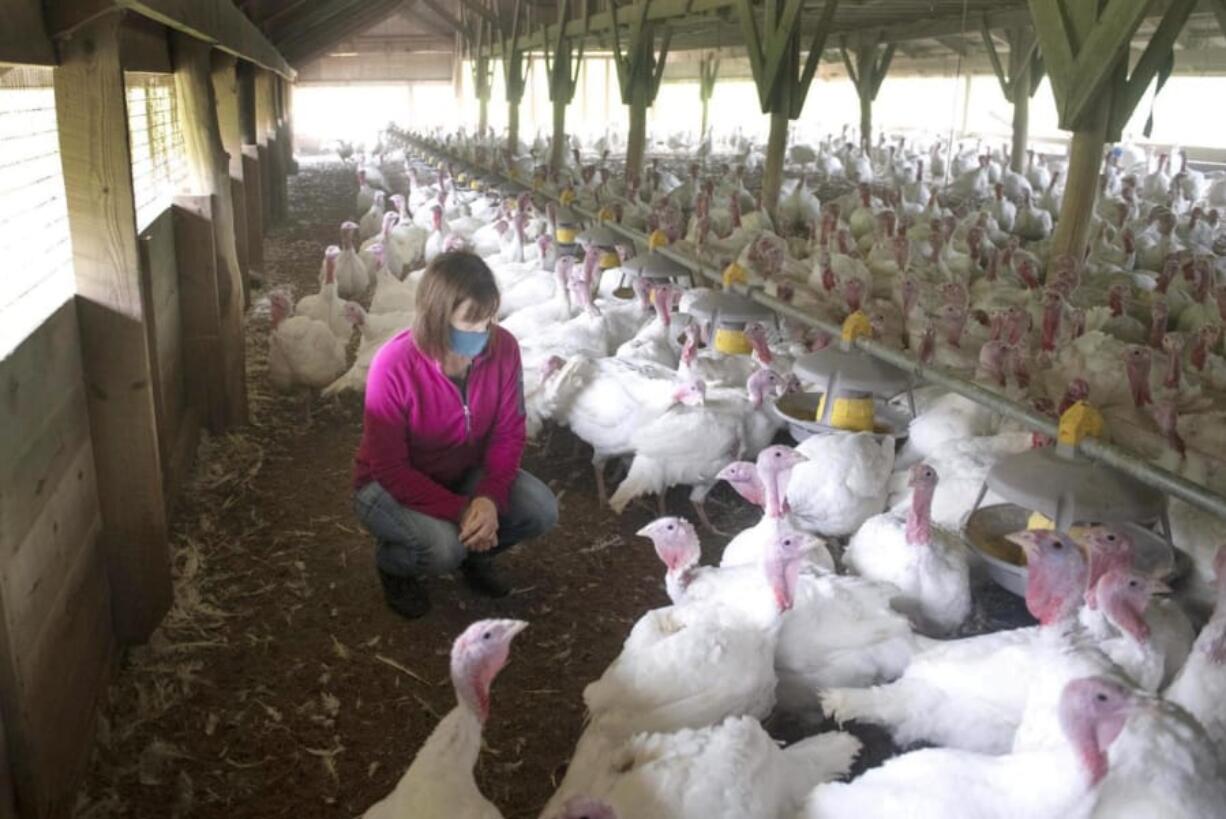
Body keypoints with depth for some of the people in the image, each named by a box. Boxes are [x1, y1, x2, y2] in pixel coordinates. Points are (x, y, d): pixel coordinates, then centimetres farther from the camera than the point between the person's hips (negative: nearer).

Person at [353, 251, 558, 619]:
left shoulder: (503, 347, -19)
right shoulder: (394, 366, -31)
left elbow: (508, 433, -11)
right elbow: (390, 467, -24)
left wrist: (490, 497, -28)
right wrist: (460, 510, -32)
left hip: (465, 473, 5)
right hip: (392, 485, -4)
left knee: (542, 509, -17)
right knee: (443, 546, -32)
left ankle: (472, 550, 15)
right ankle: (392, 563, 6)